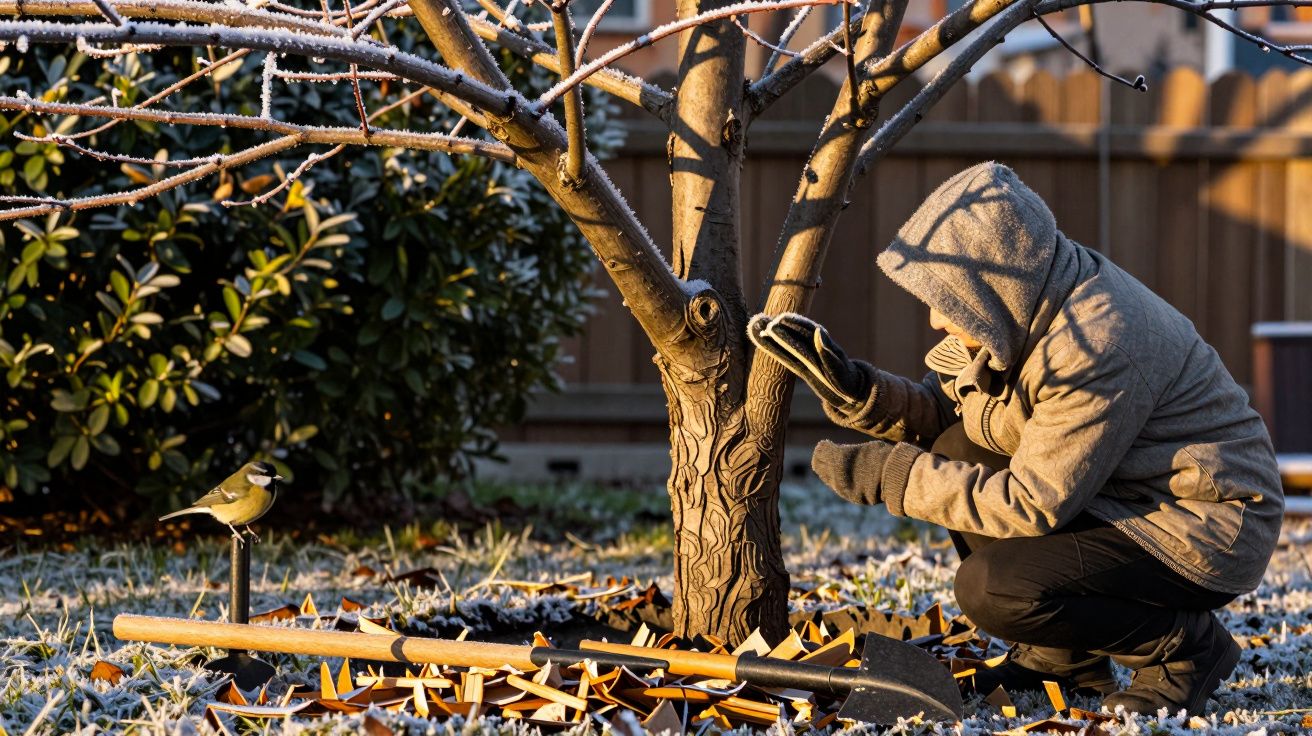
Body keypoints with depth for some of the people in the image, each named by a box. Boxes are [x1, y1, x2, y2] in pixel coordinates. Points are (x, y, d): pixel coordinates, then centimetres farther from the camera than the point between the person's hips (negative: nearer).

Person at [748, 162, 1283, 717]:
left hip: (1209, 533, -9)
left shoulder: (1096, 347, -29)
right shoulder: (1027, 306, -1)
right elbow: (938, 412, 7)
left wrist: (887, 477, -20)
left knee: (991, 587, -23)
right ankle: (1061, 658, 9)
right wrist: (853, 387, -11)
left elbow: (1032, 505, -25)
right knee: (956, 452, -1)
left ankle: (1184, 646, -3)